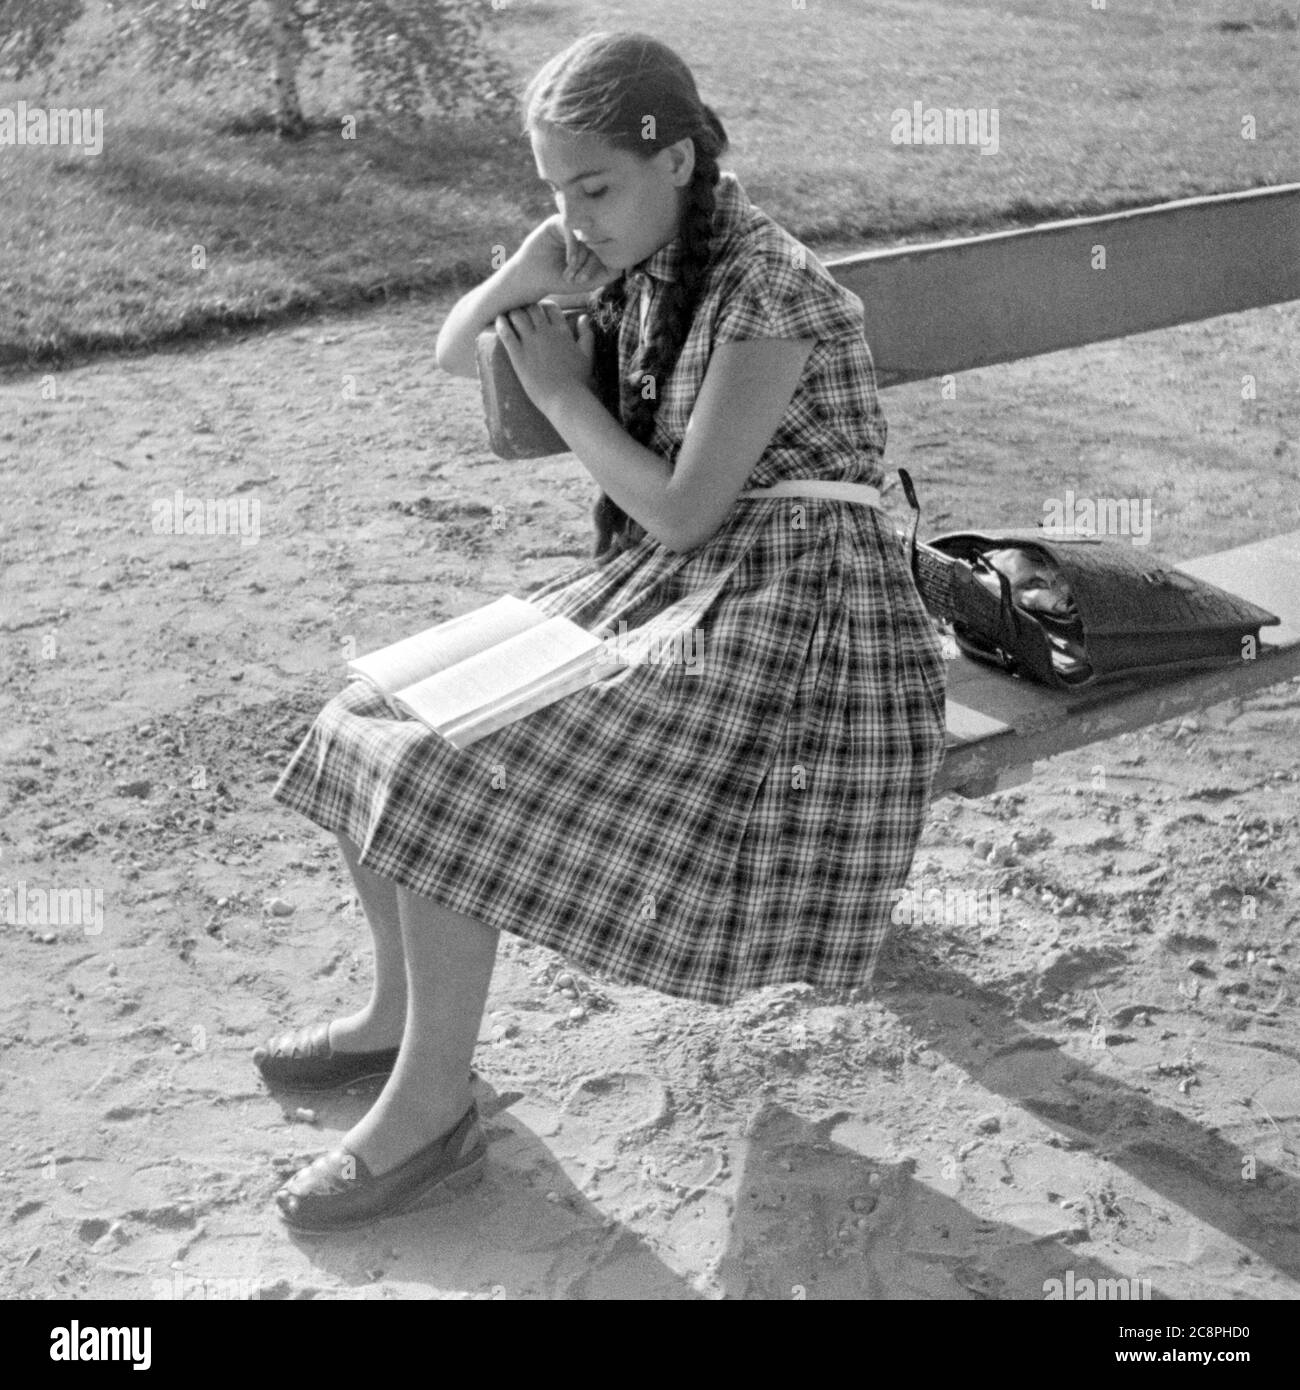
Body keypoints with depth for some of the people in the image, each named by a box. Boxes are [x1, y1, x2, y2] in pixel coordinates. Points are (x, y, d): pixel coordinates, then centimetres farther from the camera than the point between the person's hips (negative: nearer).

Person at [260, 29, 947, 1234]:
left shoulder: (769, 289, -18)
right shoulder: (629, 253, 7)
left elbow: (681, 509, -20)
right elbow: (454, 355, 15)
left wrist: (560, 389, -8)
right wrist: (533, 269, -5)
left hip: (782, 616, -9)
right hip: (662, 590, 9)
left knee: (443, 780, -21)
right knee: (362, 725, 1)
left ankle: (433, 1108, -7)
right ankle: (401, 1010, 17)